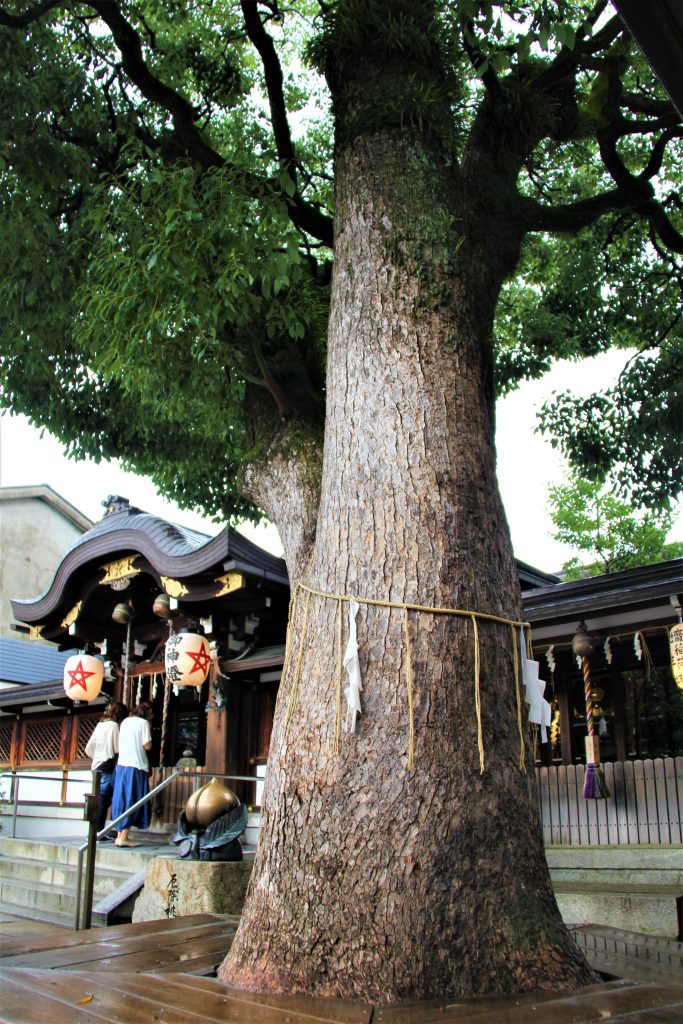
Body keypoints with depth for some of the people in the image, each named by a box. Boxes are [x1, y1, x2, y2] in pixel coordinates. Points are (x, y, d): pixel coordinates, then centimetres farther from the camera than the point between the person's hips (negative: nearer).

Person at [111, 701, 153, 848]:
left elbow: (119, 745, 16)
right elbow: (147, 745, -10)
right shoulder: (143, 722, -5)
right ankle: (123, 837, -9)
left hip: (122, 764, 7)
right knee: (132, 801, -5)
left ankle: (120, 834, 12)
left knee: (122, 800, 11)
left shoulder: (125, 722, 14)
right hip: (136, 765, -7)